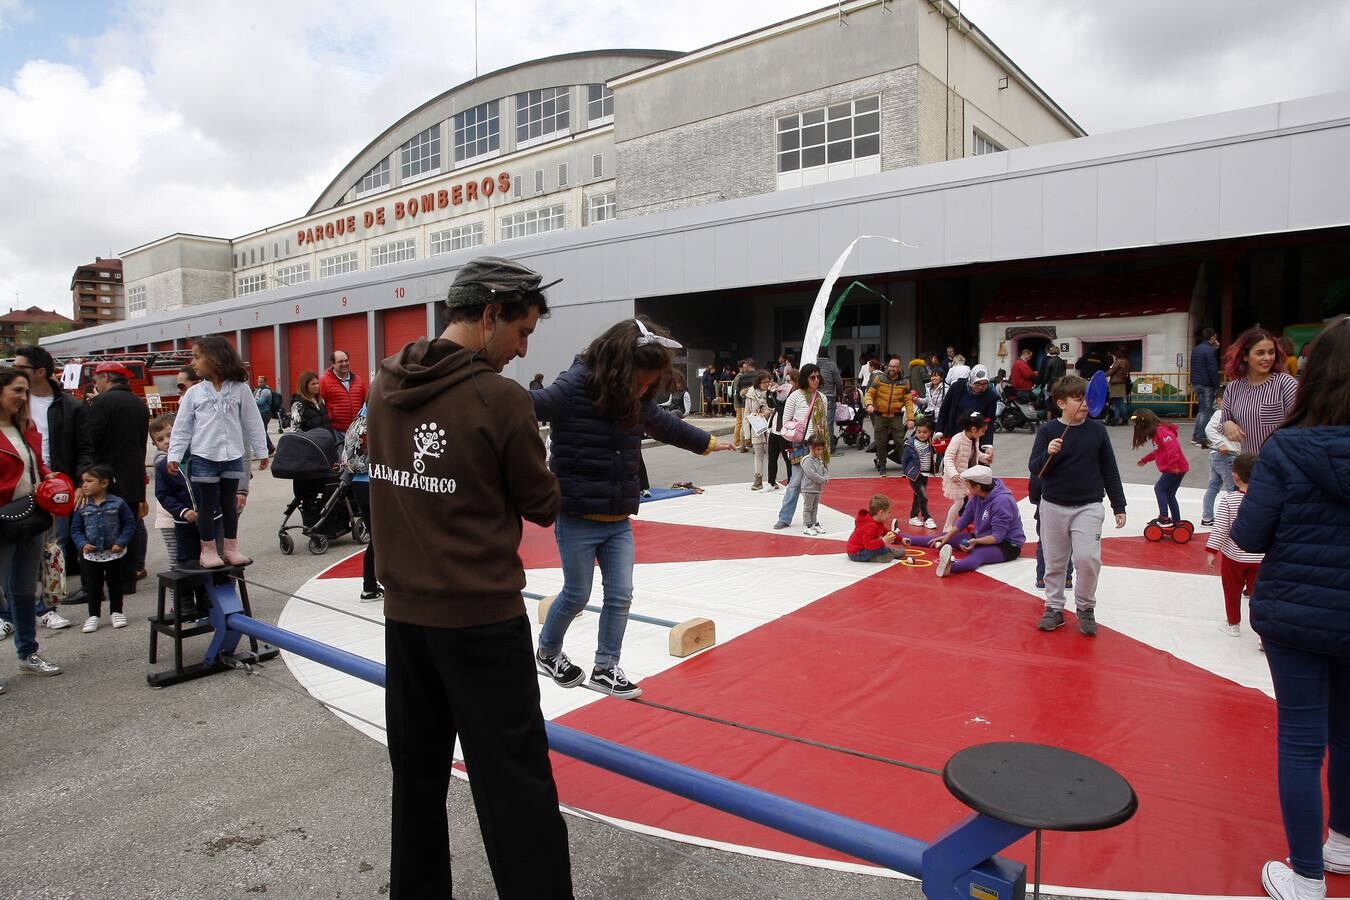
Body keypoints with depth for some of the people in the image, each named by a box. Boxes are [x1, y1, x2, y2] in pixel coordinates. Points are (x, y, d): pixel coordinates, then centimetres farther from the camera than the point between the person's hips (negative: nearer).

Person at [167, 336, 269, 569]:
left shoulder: (240, 389, -1)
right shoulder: (194, 393, 0)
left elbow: (252, 423, 3)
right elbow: (182, 427, 1)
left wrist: (261, 451, 4)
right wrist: (174, 456, -5)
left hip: (232, 457, 0)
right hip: (203, 458, 0)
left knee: (230, 504, 11)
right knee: (207, 505, 6)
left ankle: (231, 548, 21)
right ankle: (208, 550, 17)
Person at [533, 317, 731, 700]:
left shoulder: (636, 401, 5)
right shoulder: (574, 388, -19)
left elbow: (667, 425, 22)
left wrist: (707, 442, 37)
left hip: (619, 521, 7)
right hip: (577, 520, -6)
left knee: (620, 595, 8)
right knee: (577, 594, 8)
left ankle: (605, 668, 24)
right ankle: (547, 652, 34)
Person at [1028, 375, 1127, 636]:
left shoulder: (1097, 430, -1)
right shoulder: (1047, 431, -4)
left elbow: (1109, 470, 5)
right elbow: (1034, 468, -6)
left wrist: (1119, 506, 7)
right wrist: (1048, 454, -27)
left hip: (1088, 507, 0)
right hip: (1053, 507, 0)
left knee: (1087, 559, -12)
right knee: (1054, 563, 9)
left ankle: (1086, 608, 10)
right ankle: (1054, 609, 25)